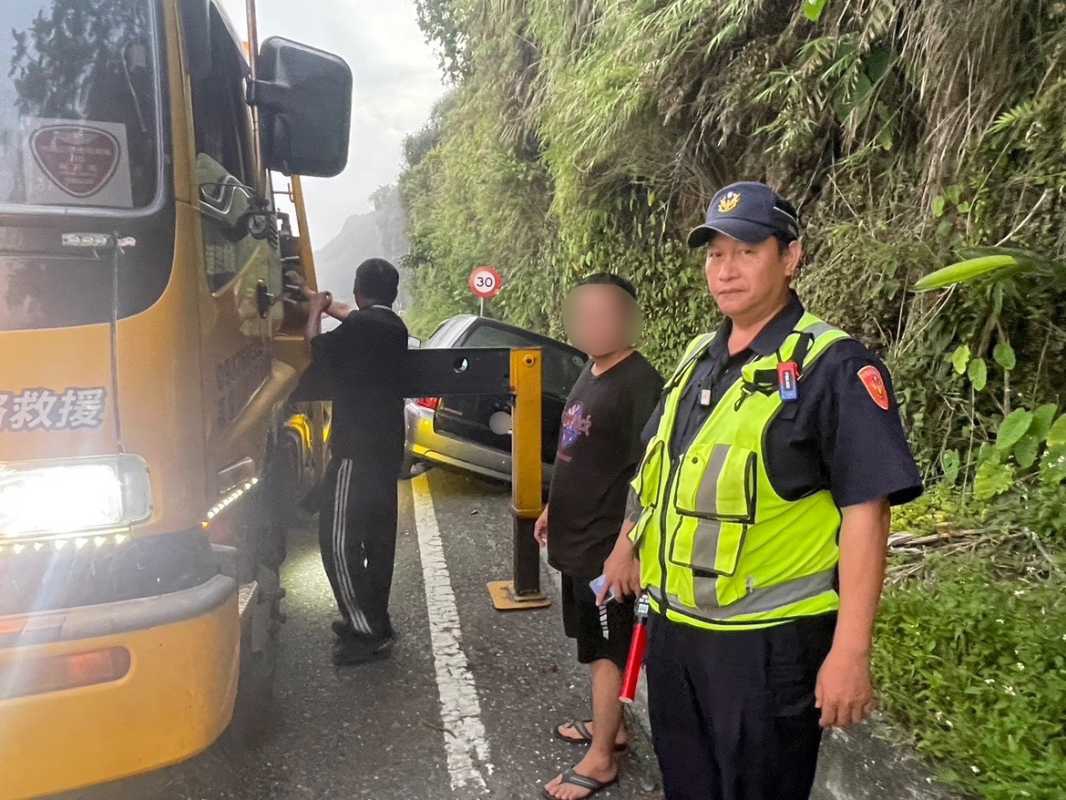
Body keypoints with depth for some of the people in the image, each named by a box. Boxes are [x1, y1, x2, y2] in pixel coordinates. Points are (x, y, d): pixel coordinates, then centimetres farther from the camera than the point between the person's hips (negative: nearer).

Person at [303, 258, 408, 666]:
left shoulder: (361, 326, -15)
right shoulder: (392, 326, 11)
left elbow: (317, 350, -5)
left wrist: (315, 311, 10)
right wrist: (324, 303, 40)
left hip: (356, 450, -9)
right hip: (385, 448, 9)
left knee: (339, 539, -4)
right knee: (377, 536, 15)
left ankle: (368, 631, -1)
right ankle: (372, 619, 26)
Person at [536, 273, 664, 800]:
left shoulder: (640, 382, -20)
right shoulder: (590, 373, 9)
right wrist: (553, 509, 22)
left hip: (607, 544, -9)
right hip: (578, 538, 9)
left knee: (608, 651, 6)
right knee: (596, 645, 21)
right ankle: (608, 726, 39)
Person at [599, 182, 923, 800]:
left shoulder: (833, 366, -14)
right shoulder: (698, 358, 9)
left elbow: (865, 513, -17)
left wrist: (850, 651, -20)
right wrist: (628, 547, 23)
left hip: (768, 640, -6)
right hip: (673, 625, 7)